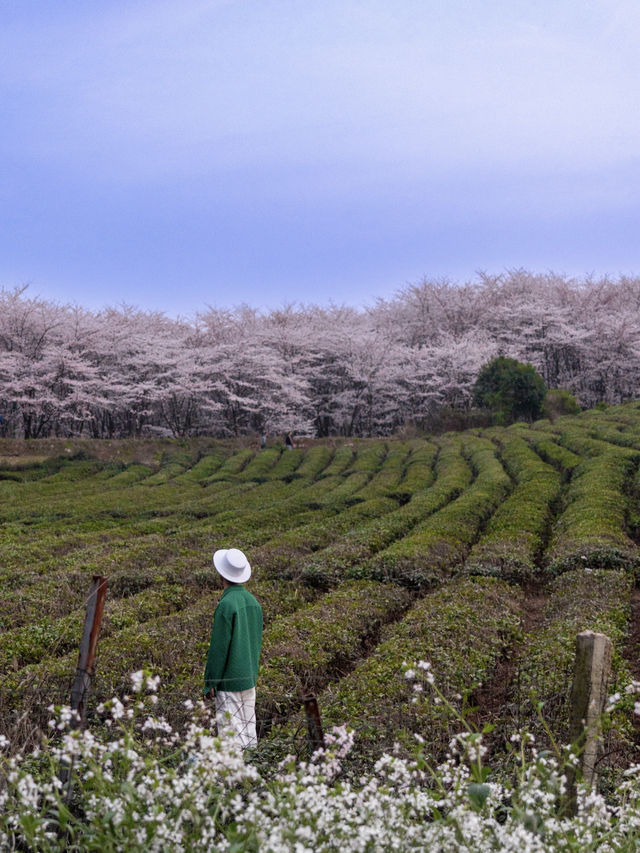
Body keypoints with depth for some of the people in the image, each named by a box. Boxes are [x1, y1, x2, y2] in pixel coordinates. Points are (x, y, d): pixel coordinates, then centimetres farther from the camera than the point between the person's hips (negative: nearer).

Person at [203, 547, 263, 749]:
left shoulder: (226, 605, -18)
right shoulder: (253, 602, 6)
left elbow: (219, 647, -17)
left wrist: (210, 682, -10)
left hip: (230, 680, -8)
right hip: (250, 679, 8)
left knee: (231, 731, -2)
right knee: (248, 729, 13)